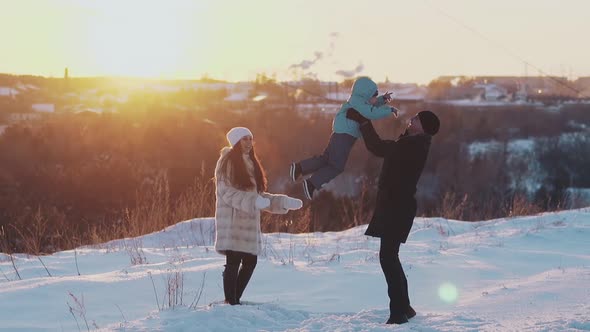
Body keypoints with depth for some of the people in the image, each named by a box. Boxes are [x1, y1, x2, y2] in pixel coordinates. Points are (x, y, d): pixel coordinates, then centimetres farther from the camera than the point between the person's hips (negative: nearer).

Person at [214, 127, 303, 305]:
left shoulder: (251, 163, 19)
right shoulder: (227, 162, -5)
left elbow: (258, 194, 21)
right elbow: (226, 192, -15)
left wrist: (284, 202, 12)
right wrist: (253, 201, -27)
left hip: (249, 222, 8)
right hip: (232, 221, -8)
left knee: (250, 262, 7)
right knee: (233, 262, -10)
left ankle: (234, 299, 18)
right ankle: (231, 302, -6)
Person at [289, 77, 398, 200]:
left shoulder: (359, 100, 12)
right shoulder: (357, 102, -18)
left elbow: (374, 105, 30)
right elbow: (372, 113, -30)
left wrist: (383, 99, 14)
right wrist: (390, 110, -19)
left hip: (342, 135, 10)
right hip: (344, 135, -10)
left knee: (326, 159, 17)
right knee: (336, 166, -6)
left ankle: (299, 167, 16)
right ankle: (312, 184, -6)